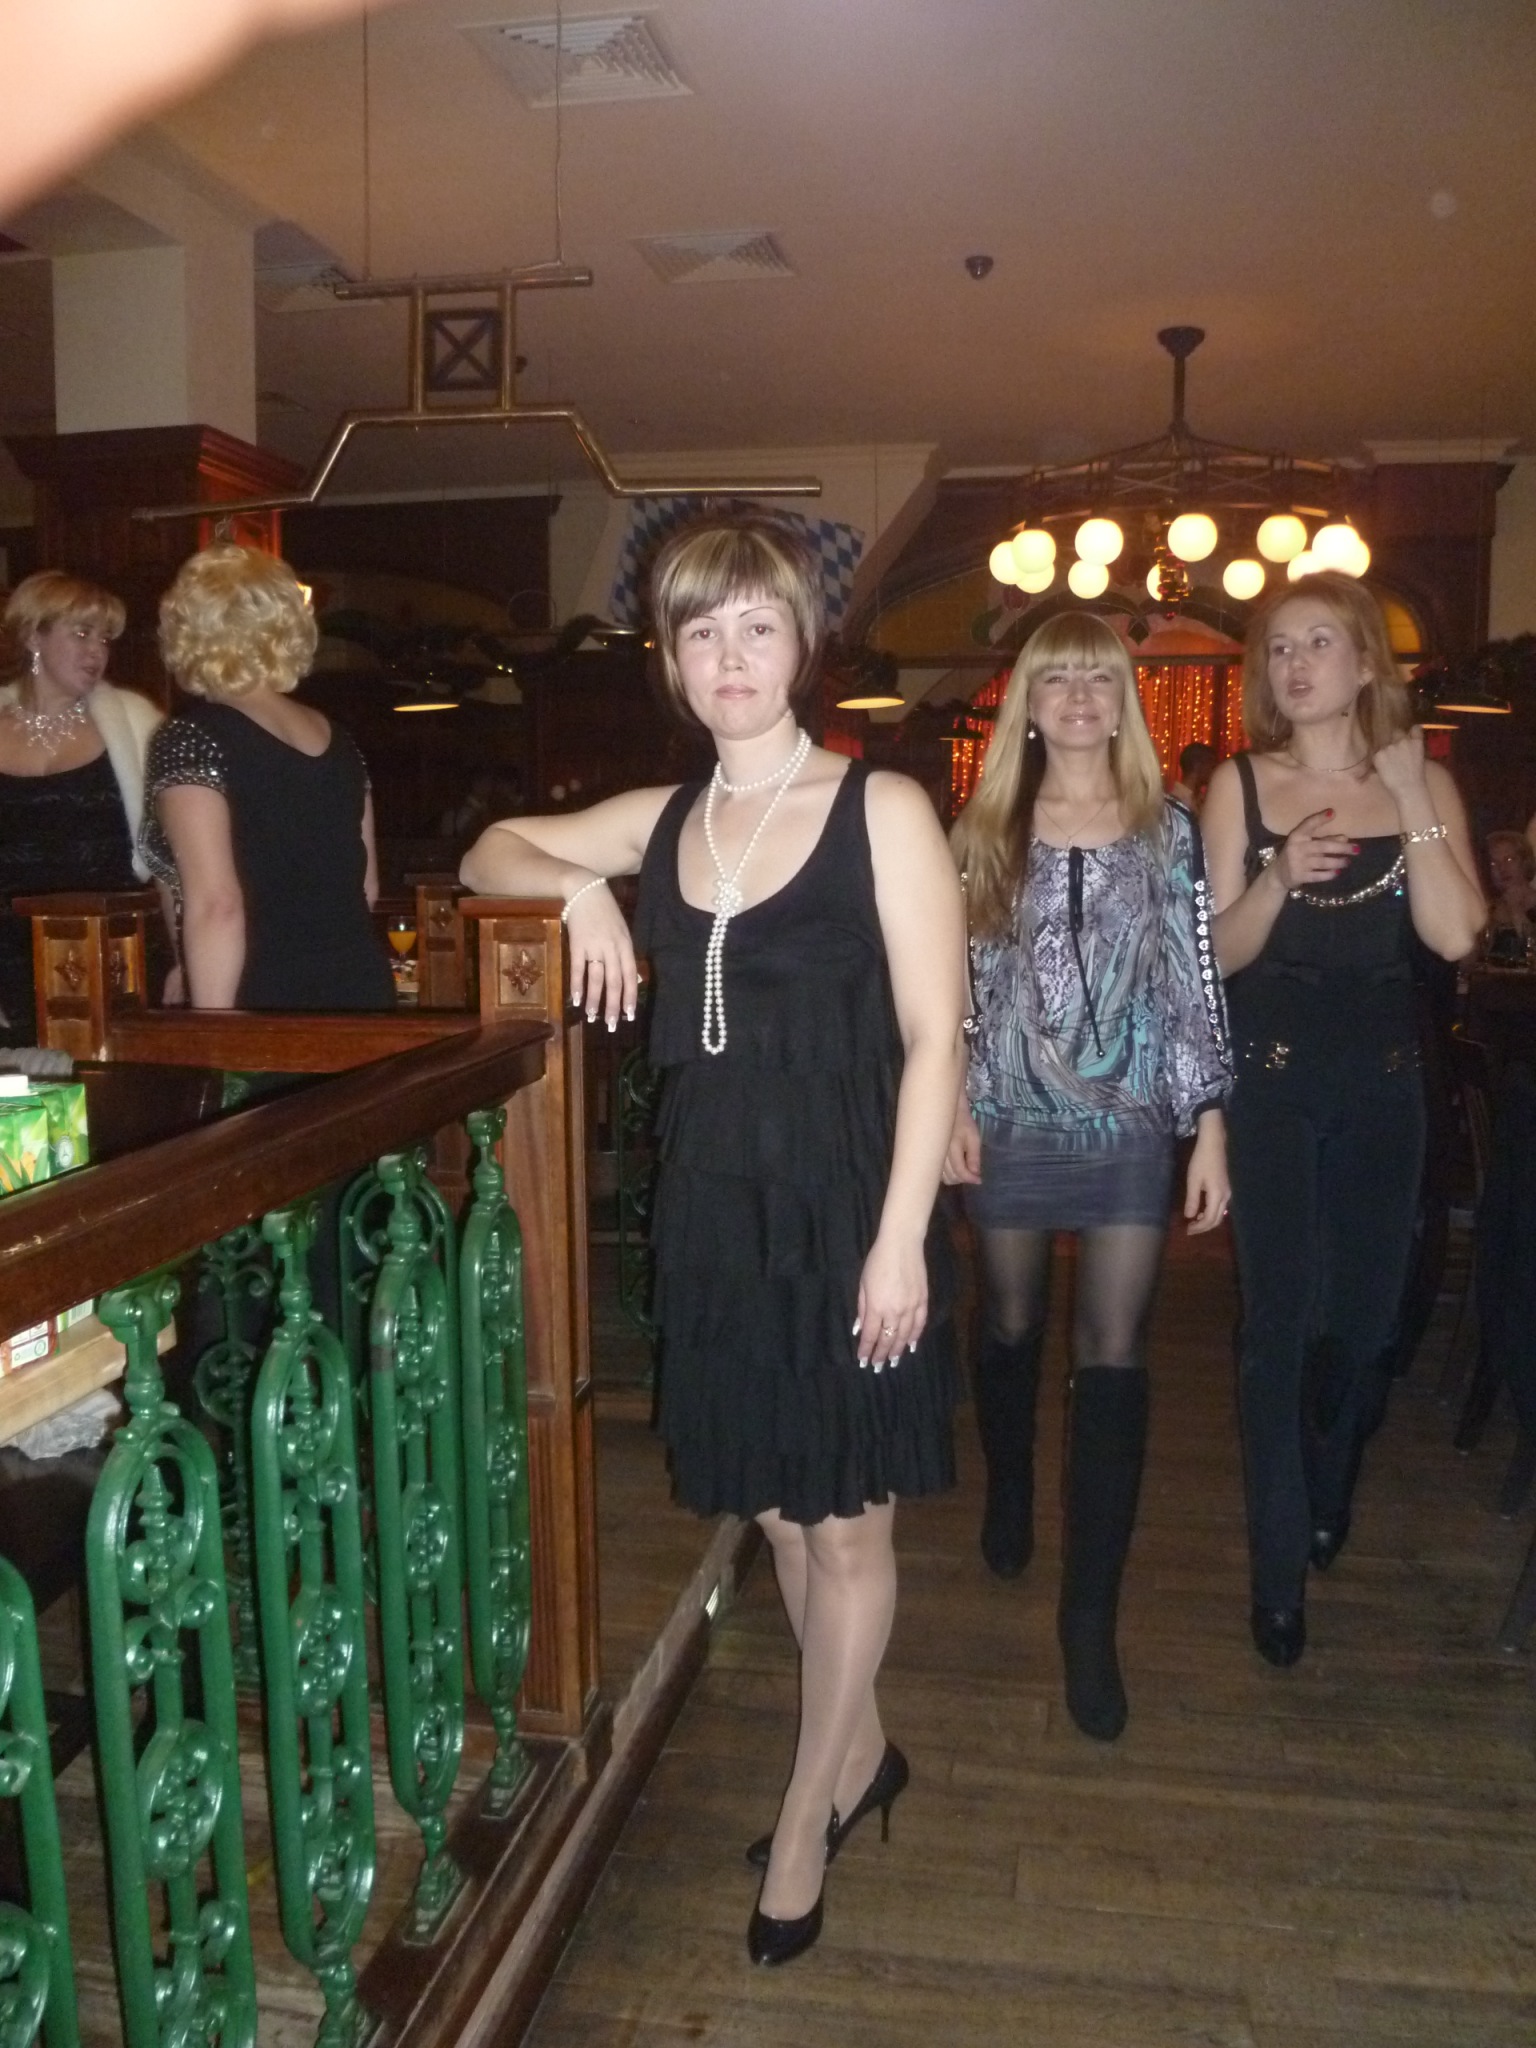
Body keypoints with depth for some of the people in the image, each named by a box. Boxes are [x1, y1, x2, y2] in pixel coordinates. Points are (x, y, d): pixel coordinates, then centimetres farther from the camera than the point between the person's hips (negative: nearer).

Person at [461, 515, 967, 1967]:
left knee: (845, 1521, 9)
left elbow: (933, 1038, -11)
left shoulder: (881, 811, -8)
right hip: (711, 1209, 5)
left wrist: (899, 1238, -16)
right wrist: (580, 888, -1)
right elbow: (491, 853, 21)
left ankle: (806, 1817, 30)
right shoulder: (661, 820, 7)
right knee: (775, 1511, 17)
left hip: (841, 1207, -5)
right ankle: (860, 1754, 40)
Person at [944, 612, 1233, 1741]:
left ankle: (1092, 1616, 7)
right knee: (1011, 1327, 16)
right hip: (1013, 1120, 1)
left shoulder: (1167, 829, 1)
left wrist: (1211, 1126, -3)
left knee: (1115, 1359, -2)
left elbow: (1197, 982, 0)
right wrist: (952, 1104, -6)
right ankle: (1010, 1489, 45)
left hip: (1132, 1126, -1)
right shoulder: (985, 830, 2)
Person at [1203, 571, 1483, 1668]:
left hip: (1384, 1078, 2)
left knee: (1367, 1310, 12)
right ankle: (1280, 1570, 12)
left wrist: (1410, 799, -15)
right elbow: (1217, 953, -4)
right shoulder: (1241, 784, -2)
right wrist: (1277, 877, -21)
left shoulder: (1426, 783, 1)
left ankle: (1328, 1496, 43)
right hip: (1274, 1078, -2)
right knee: (1279, 1320, -2)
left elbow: (1456, 935, -12)